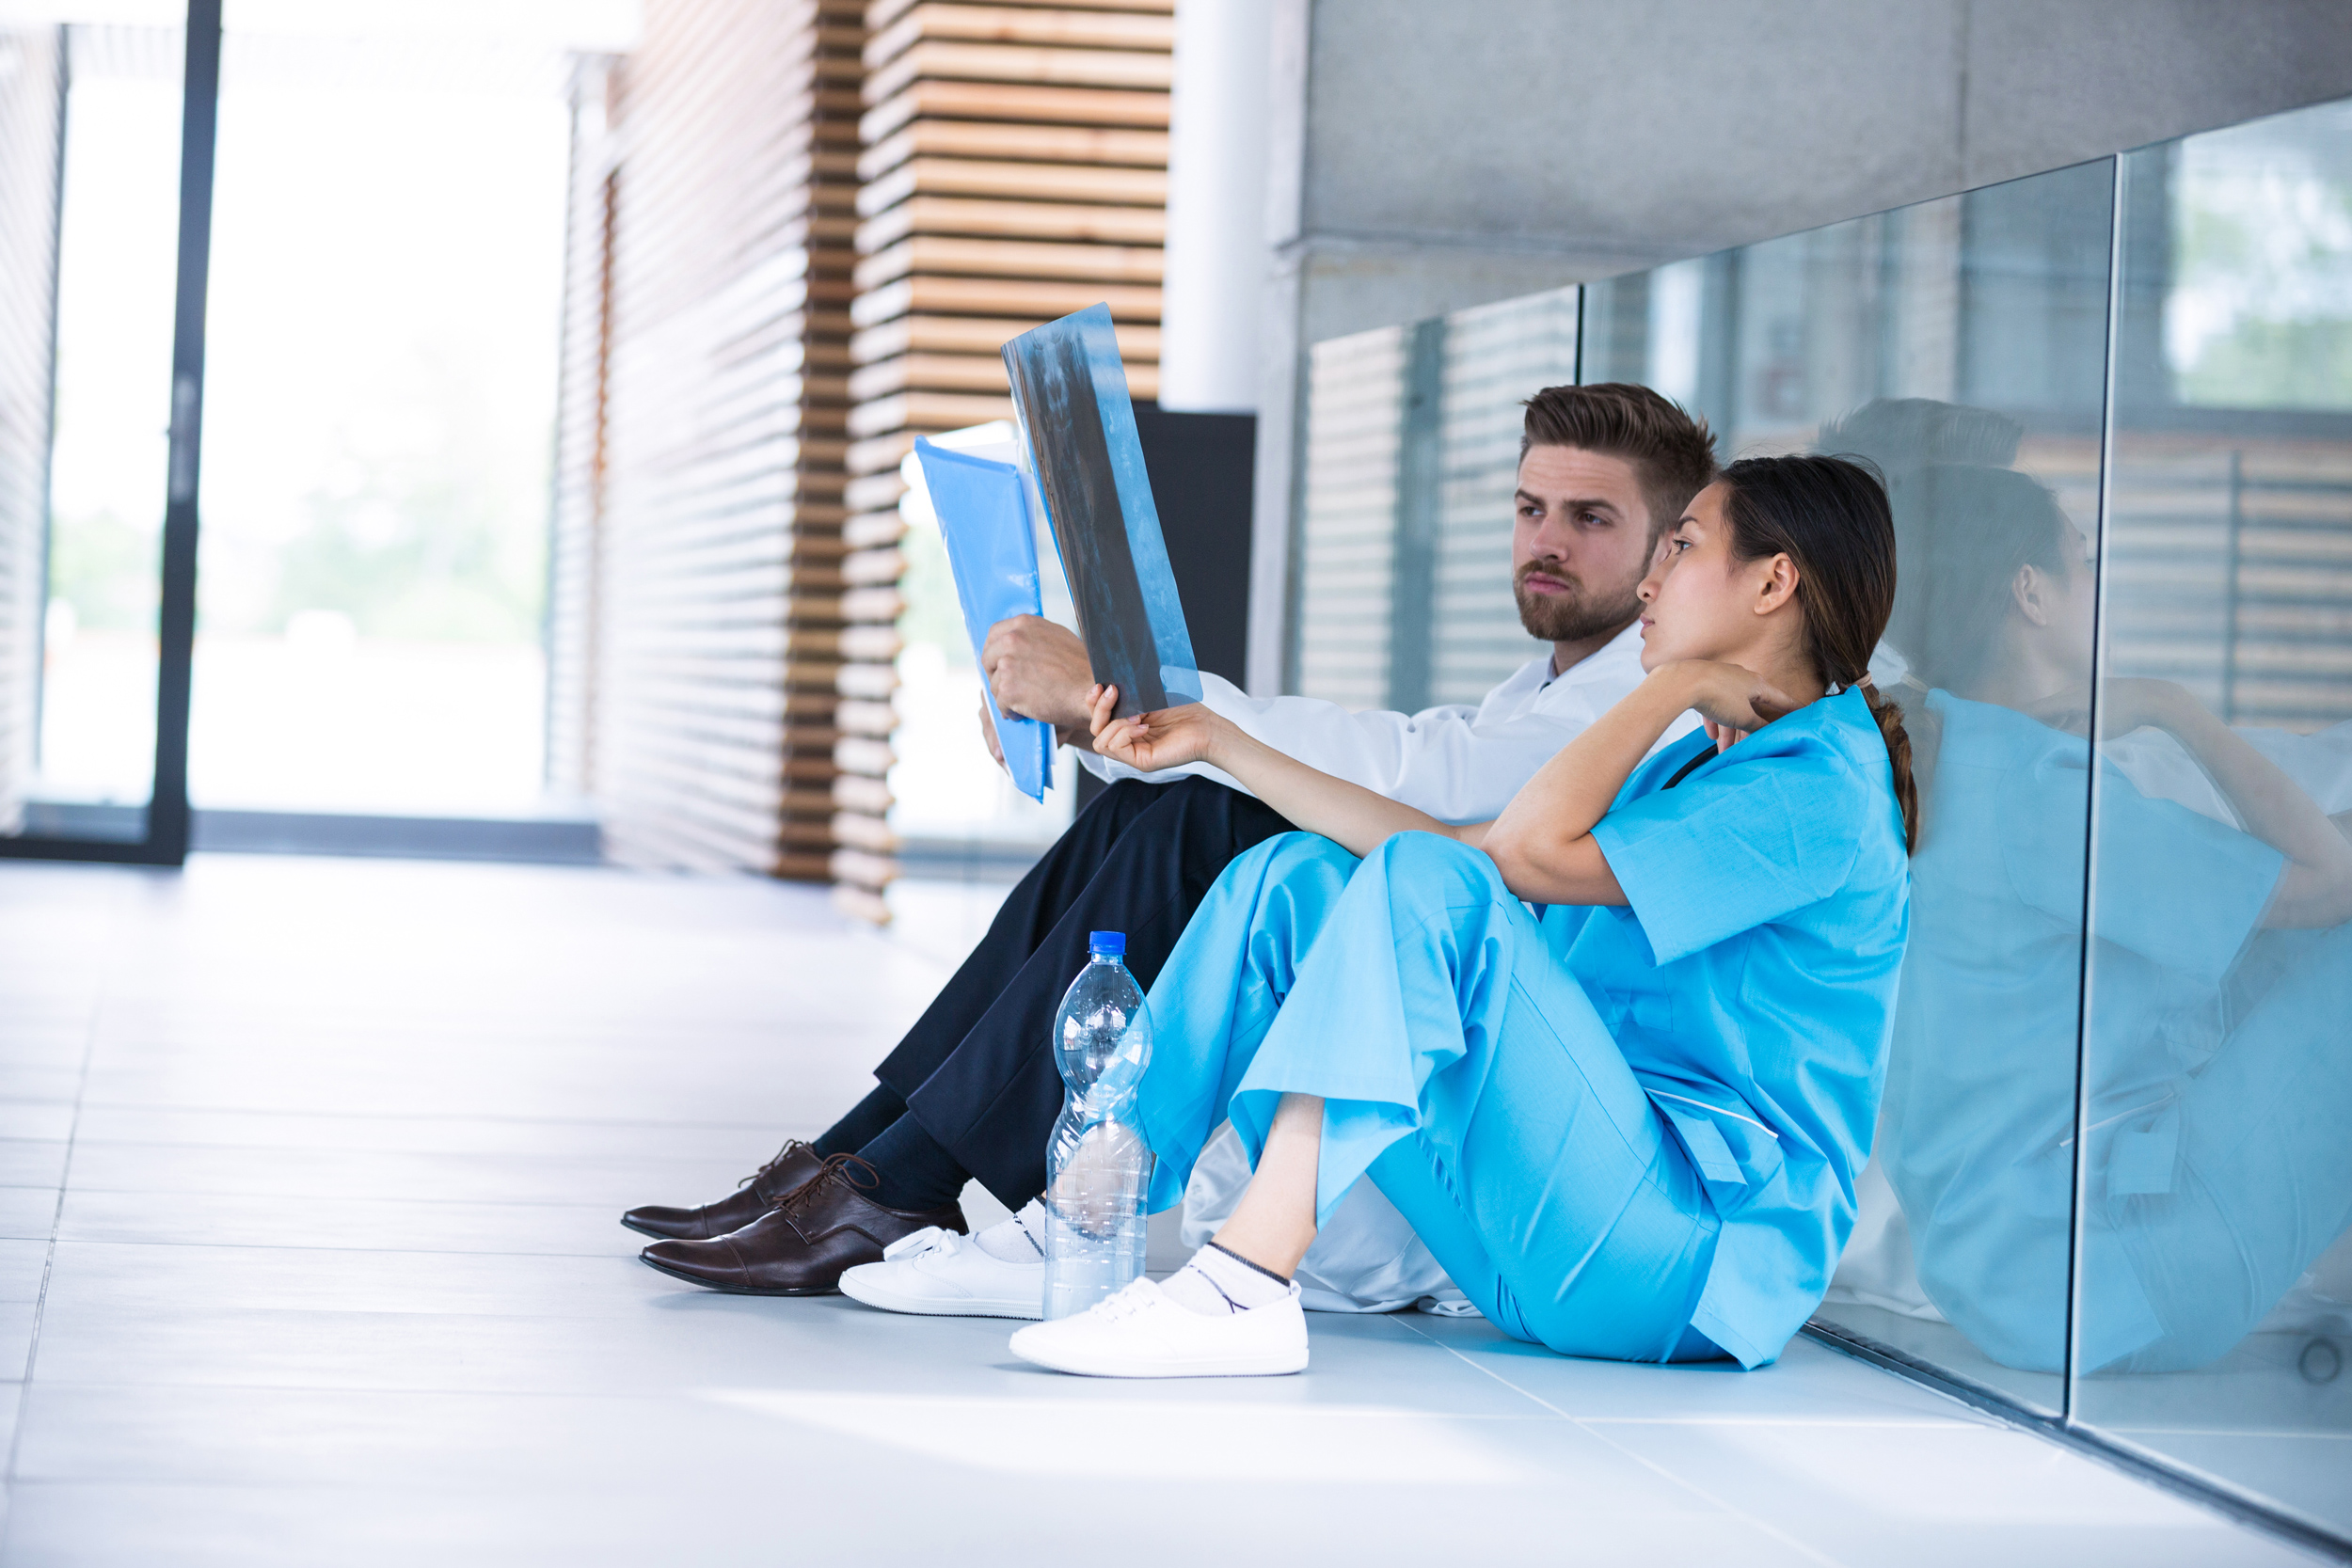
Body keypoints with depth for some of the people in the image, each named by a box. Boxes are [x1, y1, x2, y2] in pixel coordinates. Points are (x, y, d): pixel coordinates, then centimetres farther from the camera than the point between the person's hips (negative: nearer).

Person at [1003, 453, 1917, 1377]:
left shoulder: (1821, 791, -10)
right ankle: (1083, 1223, -3)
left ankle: (1245, 1289, -37)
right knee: (1296, 876, 2)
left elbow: (1528, 851, -20)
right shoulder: (1700, 763, 21)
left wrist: (1679, 681, -8)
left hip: (1700, 1247, -9)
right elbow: (1459, 845, 18)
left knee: (1431, 884, -27)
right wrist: (1219, 742, 18)